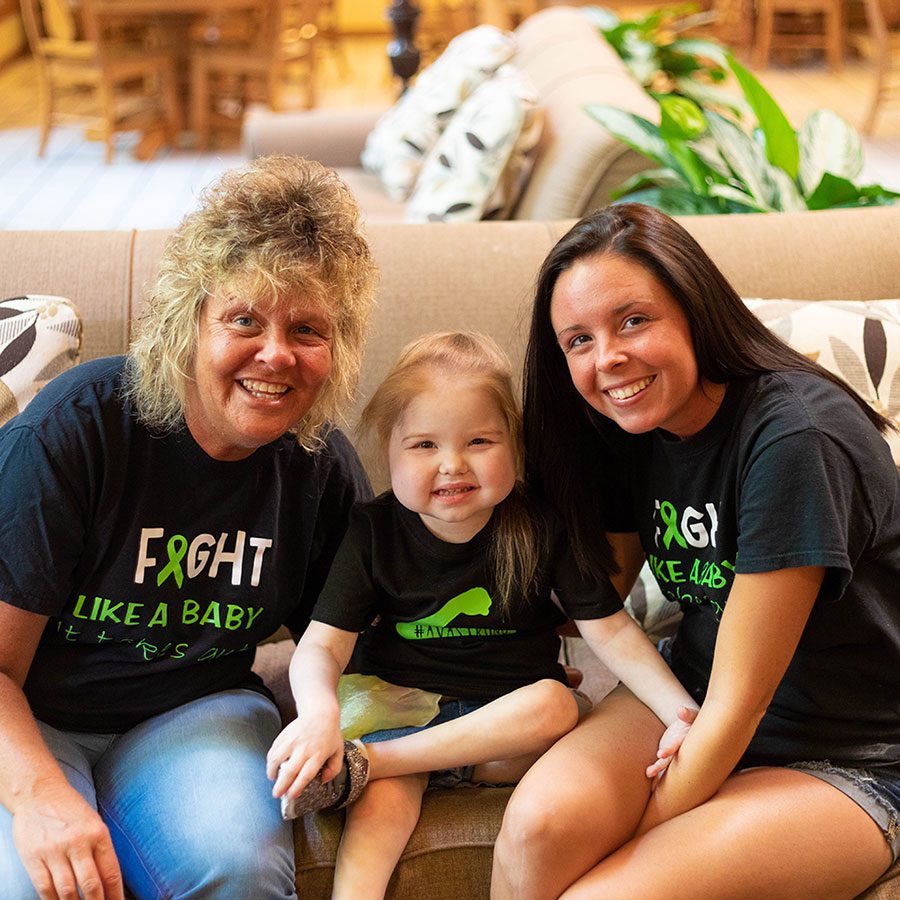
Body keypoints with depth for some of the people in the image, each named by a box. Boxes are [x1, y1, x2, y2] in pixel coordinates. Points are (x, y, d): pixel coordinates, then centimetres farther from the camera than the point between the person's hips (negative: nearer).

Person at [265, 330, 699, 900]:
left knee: (555, 702, -31)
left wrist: (680, 710, -24)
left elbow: (611, 631, -7)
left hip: (513, 719, 1)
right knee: (381, 804, -30)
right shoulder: (374, 531, -6)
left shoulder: (542, 527, -8)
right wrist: (319, 712, -34)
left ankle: (358, 765, -29)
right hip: (400, 712, -1)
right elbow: (323, 645, -11)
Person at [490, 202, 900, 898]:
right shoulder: (628, 429, -1)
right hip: (691, 697, 6)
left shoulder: (794, 438, -25)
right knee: (541, 819, -24)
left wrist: (639, 841, -13)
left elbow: (737, 704, -21)